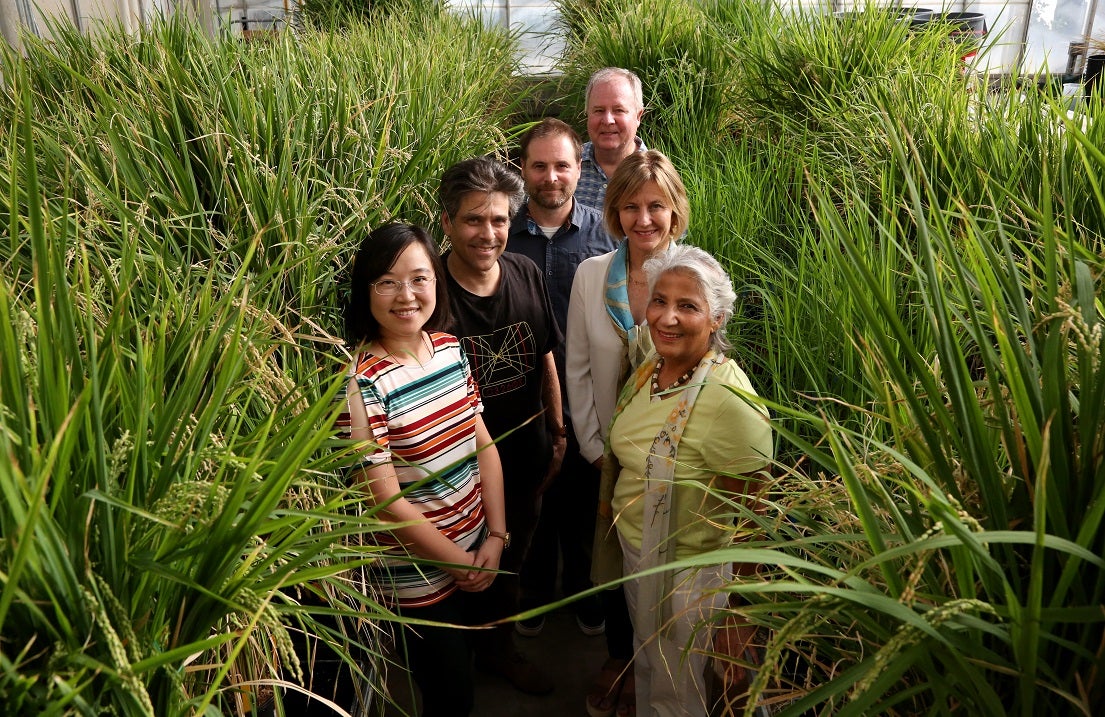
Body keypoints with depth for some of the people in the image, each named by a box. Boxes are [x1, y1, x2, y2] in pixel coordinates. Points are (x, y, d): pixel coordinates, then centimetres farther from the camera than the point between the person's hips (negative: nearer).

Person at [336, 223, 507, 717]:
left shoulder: (450, 347, -3)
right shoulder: (362, 383, -24)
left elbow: (483, 444, 1)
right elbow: (386, 501, -21)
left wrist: (496, 536, -5)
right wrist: (458, 560, -12)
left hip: (478, 552, 6)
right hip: (416, 577, -6)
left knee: (472, 658, 27)